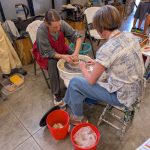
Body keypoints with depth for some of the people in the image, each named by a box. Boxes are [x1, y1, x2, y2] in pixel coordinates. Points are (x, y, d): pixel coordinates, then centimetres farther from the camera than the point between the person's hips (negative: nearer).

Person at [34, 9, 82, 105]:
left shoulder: (62, 24, -25)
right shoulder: (41, 31, -33)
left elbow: (77, 37, -21)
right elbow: (48, 52, -27)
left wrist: (76, 52, -37)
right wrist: (64, 56, -39)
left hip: (61, 48, 4)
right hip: (45, 53, -3)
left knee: (75, 59, -17)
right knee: (52, 63, -32)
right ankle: (57, 94, -17)